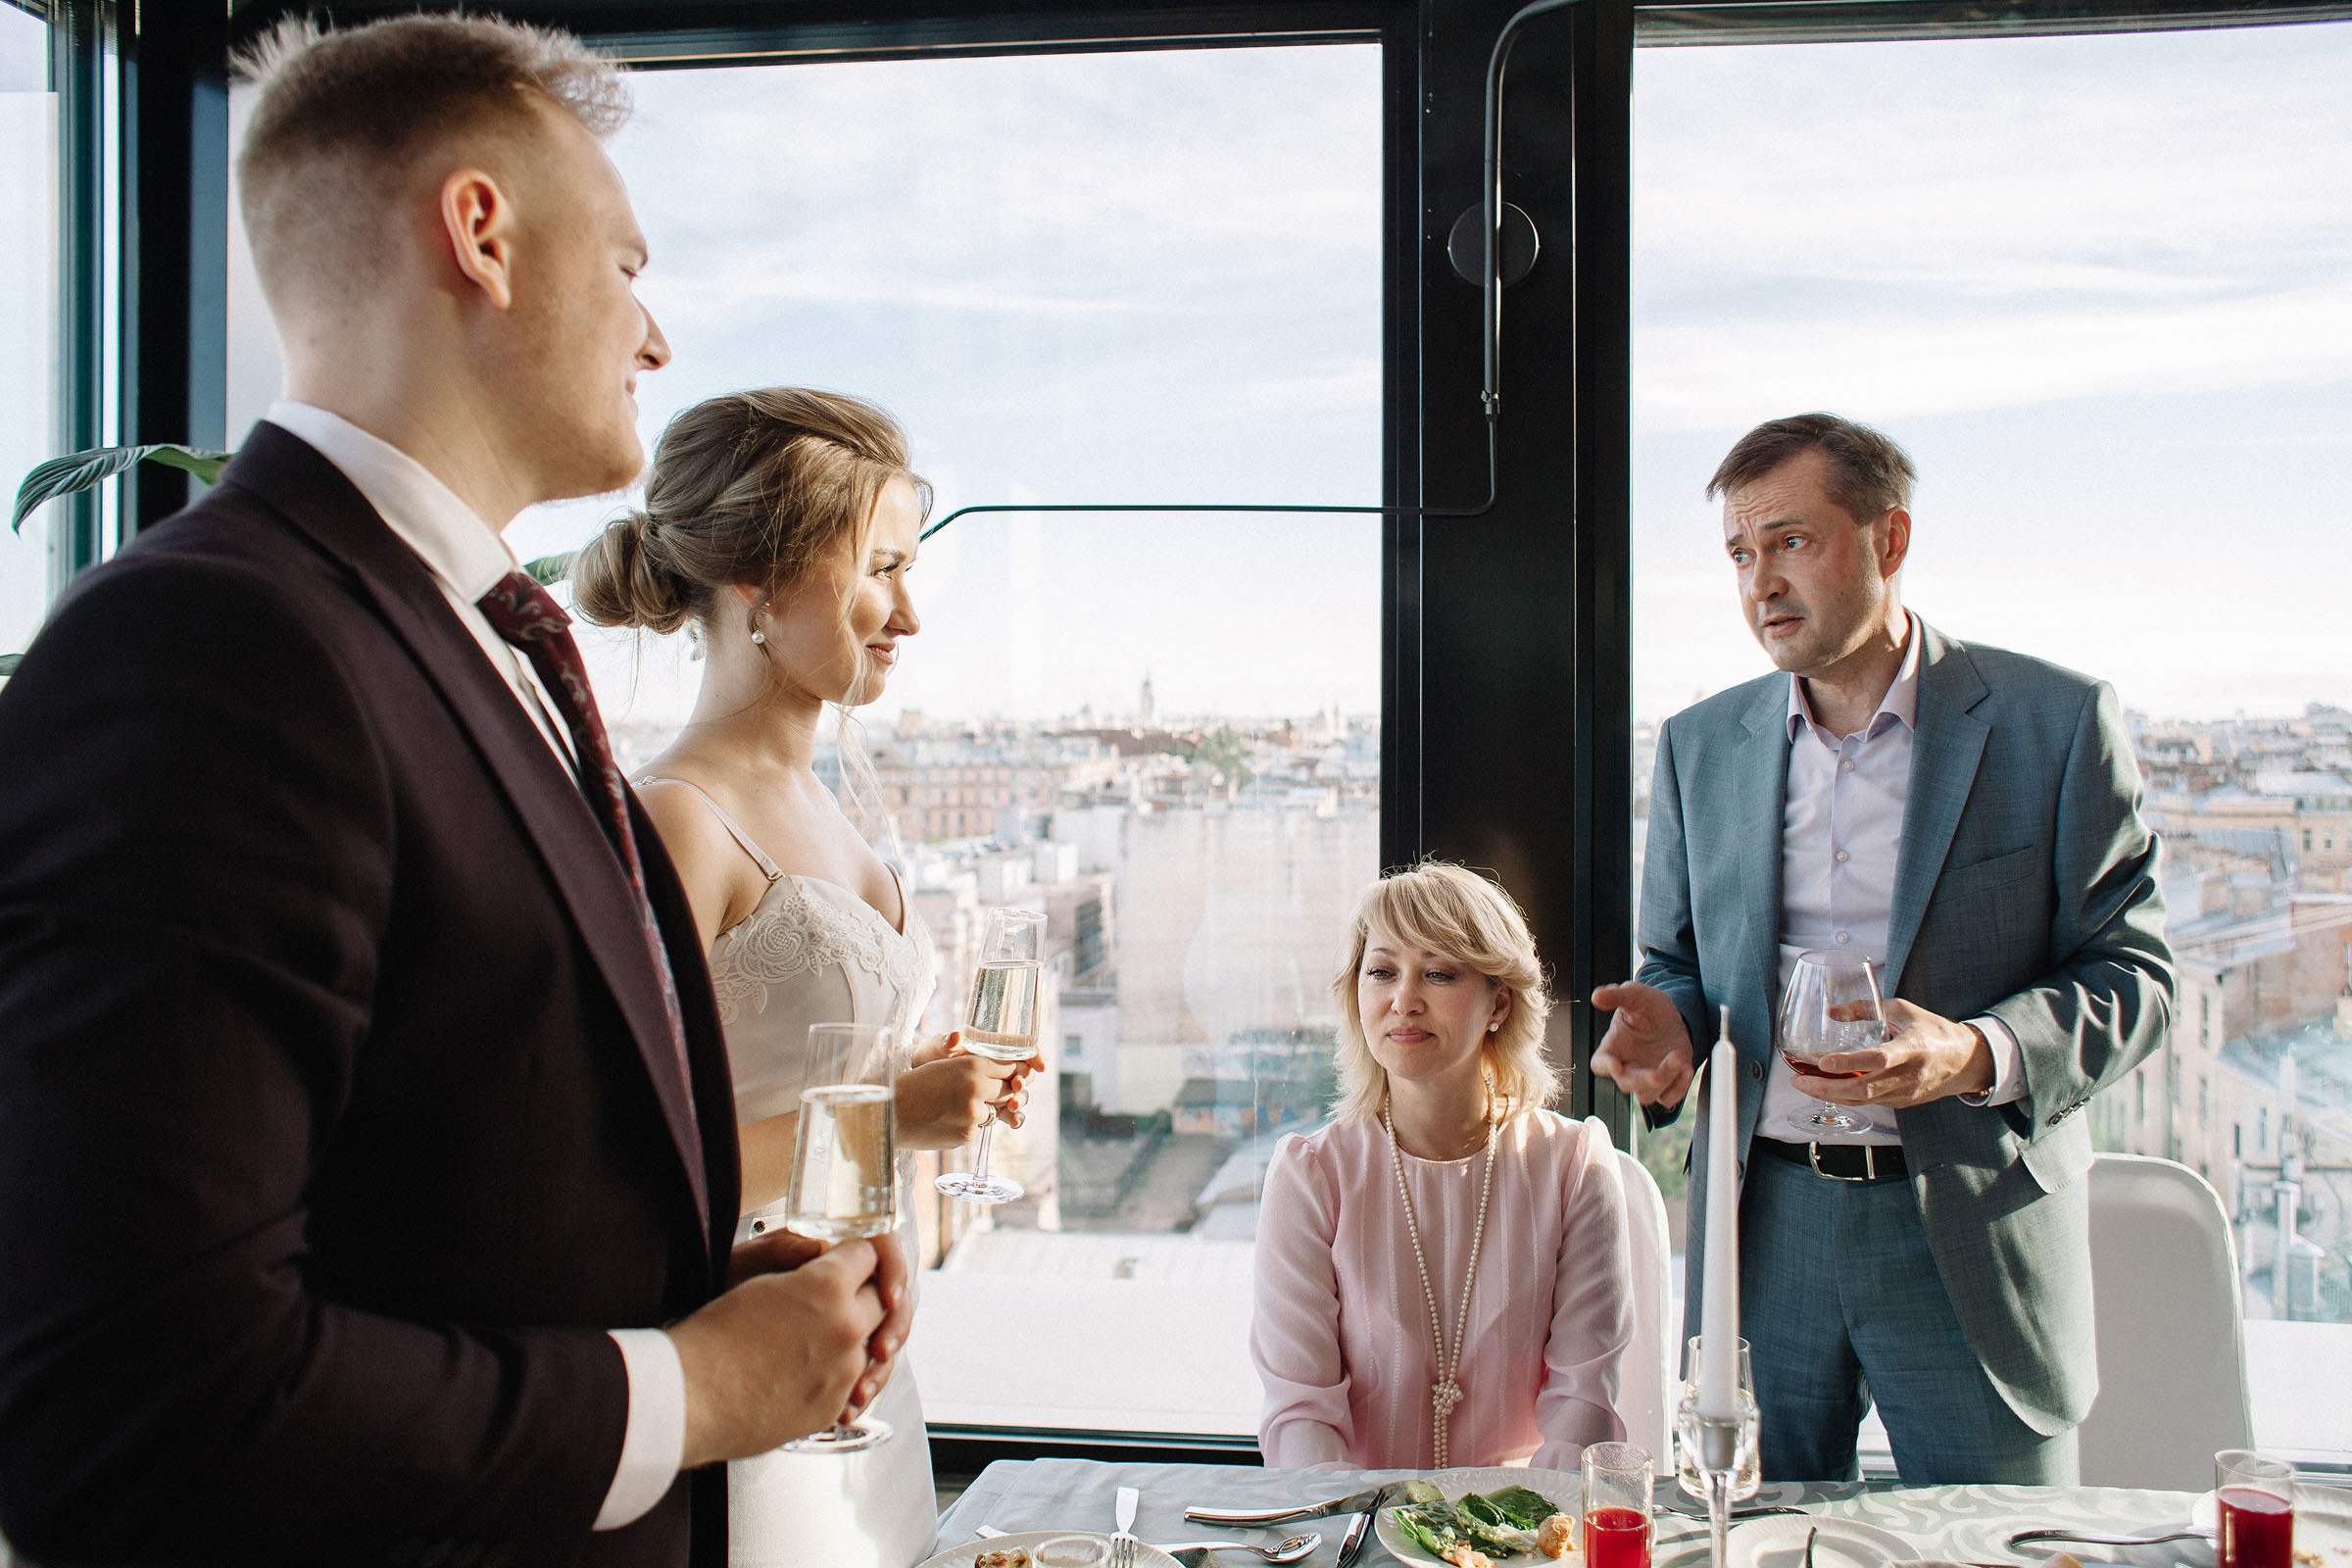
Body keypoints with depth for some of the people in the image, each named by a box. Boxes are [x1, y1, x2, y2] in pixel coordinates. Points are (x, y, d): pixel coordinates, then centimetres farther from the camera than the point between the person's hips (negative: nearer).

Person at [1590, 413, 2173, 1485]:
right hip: (1764, 1223, 3)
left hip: (1974, 1226, -2)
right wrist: (1673, 1020, -8)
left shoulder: (2056, 722, -3)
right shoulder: (1699, 745, 8)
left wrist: (1976, 1055, -21)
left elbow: (2131, 973, -3)